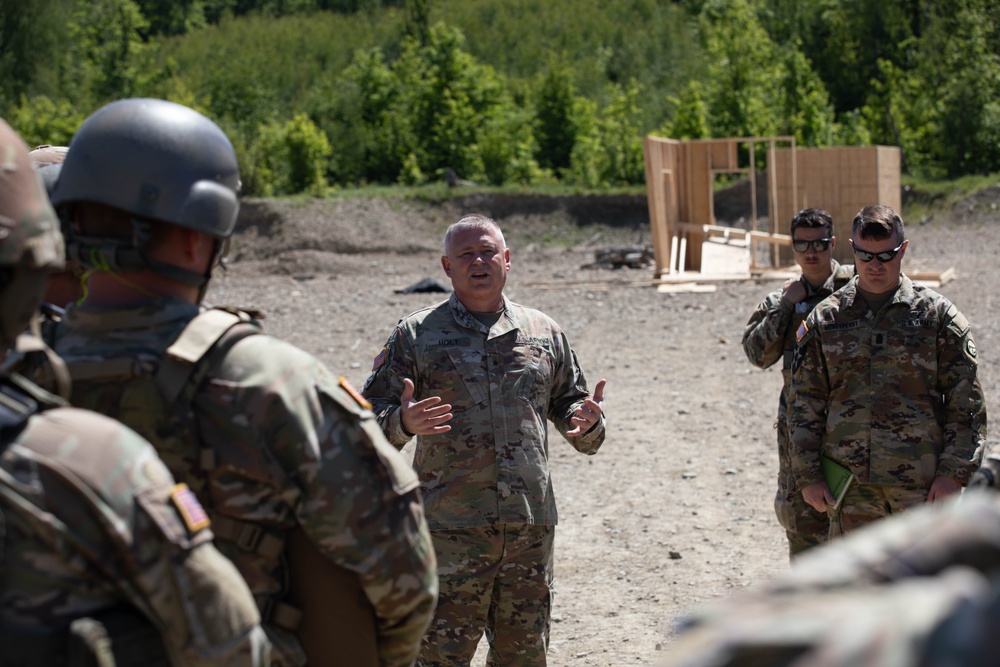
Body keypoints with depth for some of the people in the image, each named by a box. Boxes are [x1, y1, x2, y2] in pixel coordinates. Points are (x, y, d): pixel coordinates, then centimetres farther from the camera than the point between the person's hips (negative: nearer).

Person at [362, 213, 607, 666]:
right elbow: (371, 414, 1)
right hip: (451, 529, -3)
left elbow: (568, 403, 20)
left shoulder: (543, 333, 13)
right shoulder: (416, 335, 4)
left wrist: (588, 424, -4)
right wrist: (403, 422, -22)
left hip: (531, 527, 3)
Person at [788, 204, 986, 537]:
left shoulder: (938, 314, 2)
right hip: (851, 483, 2)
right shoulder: (825, 318, 7)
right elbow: (804, 403, 9)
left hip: (922, 484, -2)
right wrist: (807, 474, 3)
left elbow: (966, 403, 1)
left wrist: (954, 472, -6)